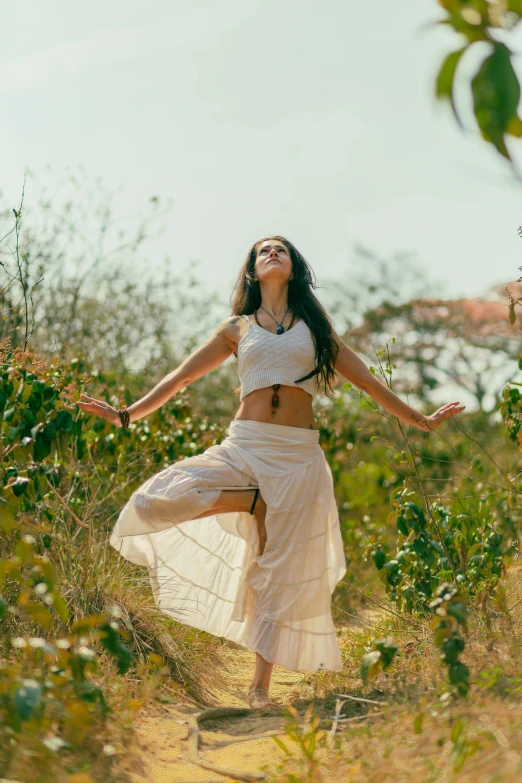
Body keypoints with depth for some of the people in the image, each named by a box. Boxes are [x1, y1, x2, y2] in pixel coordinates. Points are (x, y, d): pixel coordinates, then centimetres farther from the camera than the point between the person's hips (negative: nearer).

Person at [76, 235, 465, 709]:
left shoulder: (315, 327, 14)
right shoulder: (238, 329, 13)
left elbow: (367, 381, 18)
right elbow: (181, 377, 15)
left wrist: (420, 421, 19)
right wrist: (126, 415, 11)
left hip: (298, 456, 0)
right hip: (243, 447, 0)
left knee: (282, 571, -2)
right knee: (157, 500, -23)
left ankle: (260, 684, 8)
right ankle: (254, 502, -4)